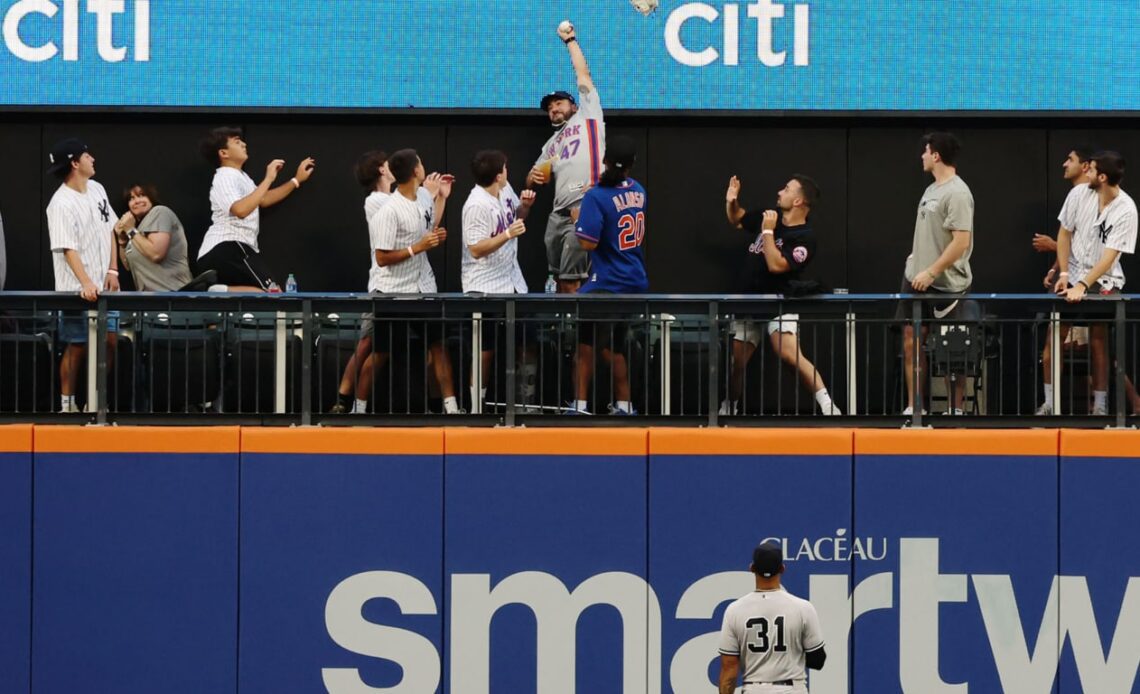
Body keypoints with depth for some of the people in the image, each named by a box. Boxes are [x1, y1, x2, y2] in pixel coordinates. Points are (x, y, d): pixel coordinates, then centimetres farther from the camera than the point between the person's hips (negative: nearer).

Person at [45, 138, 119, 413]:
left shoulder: (97, 190, 9)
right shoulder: (61, 204, -16)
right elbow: (68, 248, -23)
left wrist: (112, 270, 6)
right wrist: (86, 283, -32)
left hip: (104, 284, 7)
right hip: (78, 290, -7)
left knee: (110, 341, 5)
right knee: (77, 347, -3)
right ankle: (67, 405, 6)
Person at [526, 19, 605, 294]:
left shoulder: (587, 115, 14)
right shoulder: (552, 144, 30)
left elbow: (583, 74, 11)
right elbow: (531, 181, 27)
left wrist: (570, 40, 18)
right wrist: (535, 177, 4)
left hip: (586, 206, -8)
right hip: (559, 212, 8)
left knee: (571, 282, -10)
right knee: (560, 280, 9)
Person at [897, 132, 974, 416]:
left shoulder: (957, 193, -15)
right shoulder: (932, 189, 12)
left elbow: (961, 241, -21)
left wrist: (931, 273, -21)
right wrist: (915, 264, 15)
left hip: (945, 284, -9)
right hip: (917, 279, 9)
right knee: (911, 343, 6)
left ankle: (956, 410, 9)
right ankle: (913, 408, 11)